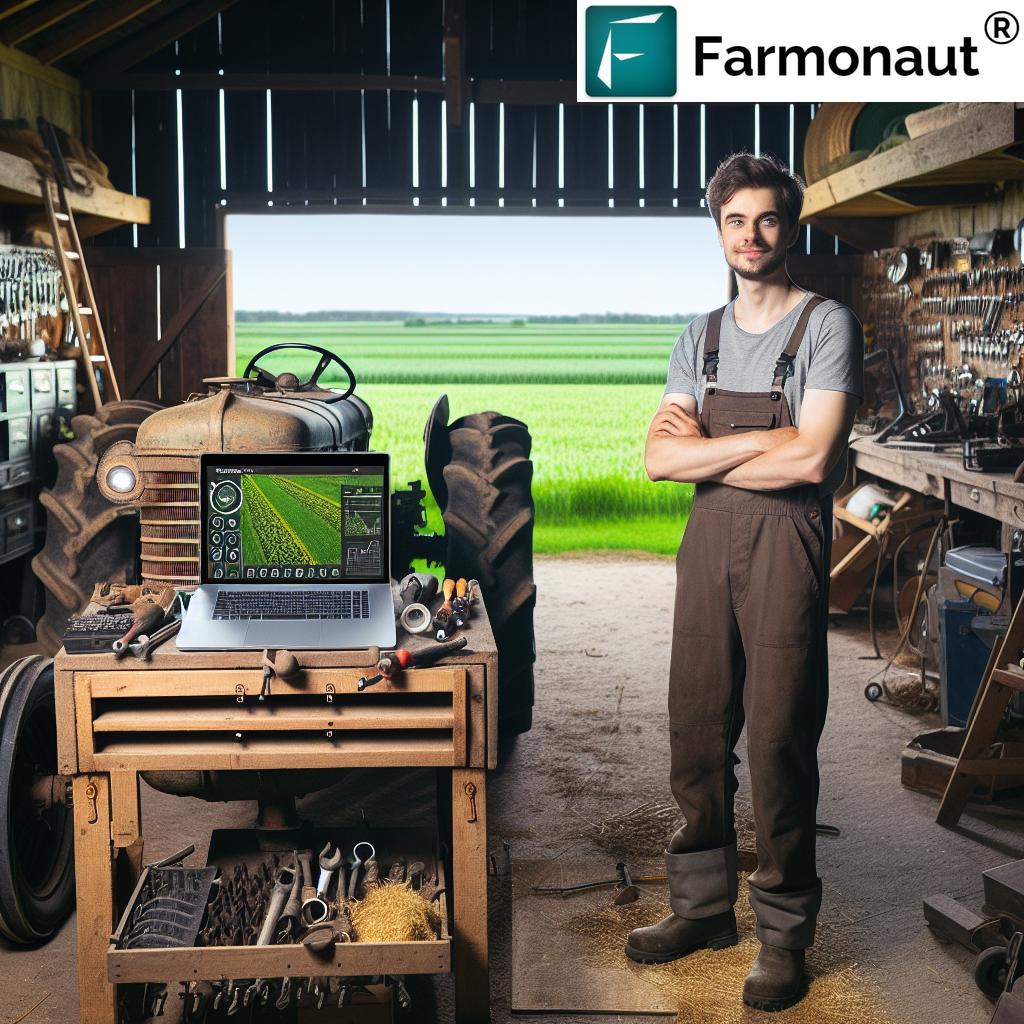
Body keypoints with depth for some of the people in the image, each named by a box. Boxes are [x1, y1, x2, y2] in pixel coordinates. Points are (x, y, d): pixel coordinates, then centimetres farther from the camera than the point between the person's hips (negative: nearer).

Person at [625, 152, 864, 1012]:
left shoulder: (827, 325, -3)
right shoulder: (700, 340, 13)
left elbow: (812, 460, -15)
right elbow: (659, 458, 3)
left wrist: (704, 451, -5)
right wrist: (761, 440, -10)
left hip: (786, 546, -5)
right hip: (707, 545, 5)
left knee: (779, 743, -1)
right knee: (699, 737, 11)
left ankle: (785, 933, 11)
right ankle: (704, 906, 25)